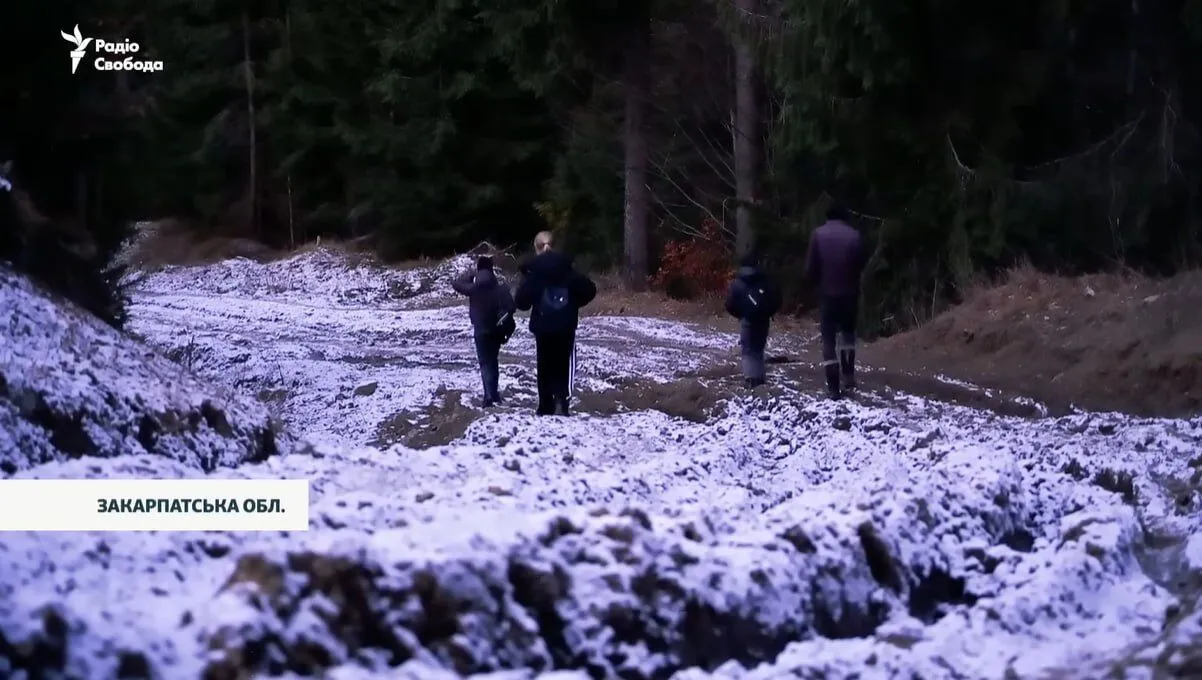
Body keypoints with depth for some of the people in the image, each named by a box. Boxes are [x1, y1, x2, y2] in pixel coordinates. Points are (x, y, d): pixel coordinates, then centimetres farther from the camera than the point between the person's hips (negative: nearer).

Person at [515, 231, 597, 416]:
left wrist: (530, 303, 10)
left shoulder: (533, 271, -6)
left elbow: (521, 301, -12)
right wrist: (574, 304, 12)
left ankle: (546, 407, 13)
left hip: (543, 327, -1)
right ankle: (560, 399, -19)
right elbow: (589, 290, -2)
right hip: (566, 325, 1)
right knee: (564, 365, 5)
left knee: (545, 366, 12)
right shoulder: (567, 267, 2)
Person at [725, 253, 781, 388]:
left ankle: (750, 378, -15)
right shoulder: (766, 282, 10)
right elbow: (776, 299, 4)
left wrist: (739, 314, 14)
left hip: (747, 319, -3)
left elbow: (730, 304, -3)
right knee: (759, 348, 16)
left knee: (747, 350, 0)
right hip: (763, 319, 3)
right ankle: (759, 377, 11)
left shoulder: (737, 283, 3)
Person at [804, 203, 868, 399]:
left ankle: (833, 387, -1)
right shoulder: (854, 236, -5)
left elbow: (810, 268, -6)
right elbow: (862, 265, -2)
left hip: (827, 294, -1)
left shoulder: (818, 234, -6)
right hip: (850, 293, 1)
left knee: (828, 339, 4)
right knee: (848, 332, 24)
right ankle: (848, 374, 15)